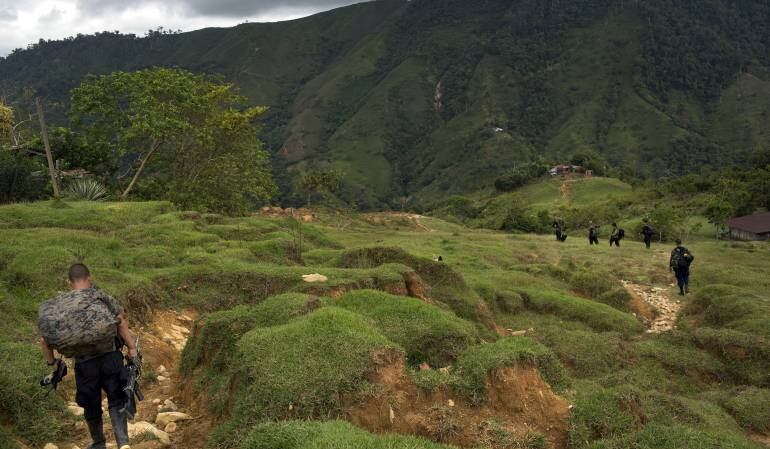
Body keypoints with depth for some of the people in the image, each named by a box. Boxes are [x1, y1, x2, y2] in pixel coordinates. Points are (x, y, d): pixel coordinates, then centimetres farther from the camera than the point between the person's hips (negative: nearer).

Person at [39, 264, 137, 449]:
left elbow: (44, 339, 5)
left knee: (91, 406, 18)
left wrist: (51, 361, 16)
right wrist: (132, 348, -10)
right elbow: (121, 323, -11)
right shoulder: (102, 297, 1)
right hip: (111, 357, -1)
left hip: (84, 363, 1)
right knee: (117, 401, 8)